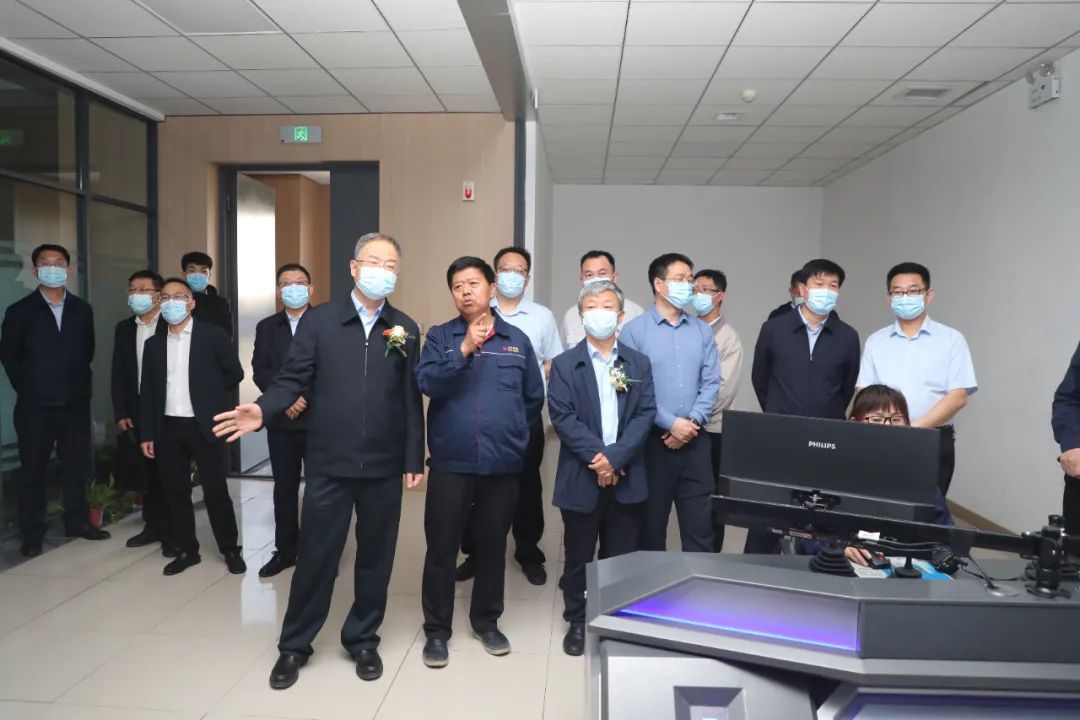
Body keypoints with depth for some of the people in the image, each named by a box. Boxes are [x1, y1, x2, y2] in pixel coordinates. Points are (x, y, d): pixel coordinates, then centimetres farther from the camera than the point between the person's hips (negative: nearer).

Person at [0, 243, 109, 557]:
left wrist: (78, 382, 7)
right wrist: (27, 387, 4)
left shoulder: (82, 310, 7)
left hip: (76, 402, 2)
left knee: (76, 465, 10)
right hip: (35, 404, -2)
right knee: (32, 469, 6)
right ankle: (32, 533, 15)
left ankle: (77, 521, 22)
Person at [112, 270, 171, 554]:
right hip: (136, 413, 5)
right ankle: (153, 525, 24)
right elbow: (118, 375, 9)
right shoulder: (123, 328, 11)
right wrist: (121, 414, 2)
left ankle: (171, 531, 12)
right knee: (144, 472, 9)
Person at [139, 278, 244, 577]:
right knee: (175, 491, 10)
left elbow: (234, 372, 2)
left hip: (204, 426, -4)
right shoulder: (154, 343, 9)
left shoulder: (212, 335, -3)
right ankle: (187, 550, 23)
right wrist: (147, 434, 6)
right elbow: (147, 391, 9)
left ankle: (231, 549, 15)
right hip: (168, 428, 4)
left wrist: (210, 398, 3)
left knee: (216, 490, 1)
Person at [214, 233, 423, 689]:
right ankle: (294, 645, 29)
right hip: (329, 463, -1)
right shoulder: (318, 319, 0)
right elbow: (293, 379, -3)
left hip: (385, 467, 2)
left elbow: (411, 400, 3)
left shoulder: (406, 330, 3)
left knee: (375, 558, 13)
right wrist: (262, 410, -22)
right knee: (315, 556, 9)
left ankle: (363, 640, 33)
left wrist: (414, 459, 2)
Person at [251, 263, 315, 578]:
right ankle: (285, 550, 21)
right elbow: (260, 370, 4)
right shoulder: (266, 327, 12)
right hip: (281, 420, 3)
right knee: (284, 488, 10)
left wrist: (305, 397, -16)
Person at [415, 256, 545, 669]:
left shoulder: (517, 340, 5)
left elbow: (534, 398, 12)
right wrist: (465, 349, -23)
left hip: (503, 464, 2)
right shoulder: (440, 337, 2)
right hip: (450, 462, -1)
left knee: (492, 546, 14)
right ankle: (436, 630, 22)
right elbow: (427, 384, -15)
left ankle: (486, 622, 32)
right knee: (441, 548, 5)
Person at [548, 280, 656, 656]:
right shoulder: (565, 364, 1)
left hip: (626, 477, 2)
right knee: (578, 556, 10)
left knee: (621, 556, 11)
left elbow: (645, 414, -2)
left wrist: (615, 457, -14)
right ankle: (577, 622, 27)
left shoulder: (638, 363, 8)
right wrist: (596, 457, -16)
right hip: (581, 477, -1)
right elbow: (562, 416, -8)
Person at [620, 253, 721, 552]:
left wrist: (693, 422, -9)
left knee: (699, 522, 7)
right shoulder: (634, 330, -4)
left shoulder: (702, 331, 9)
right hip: (652, 439, -3)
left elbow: (711, 382, 6)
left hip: (695, 440, 3)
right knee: (651, 520, 9)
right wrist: (671, 423, -13)